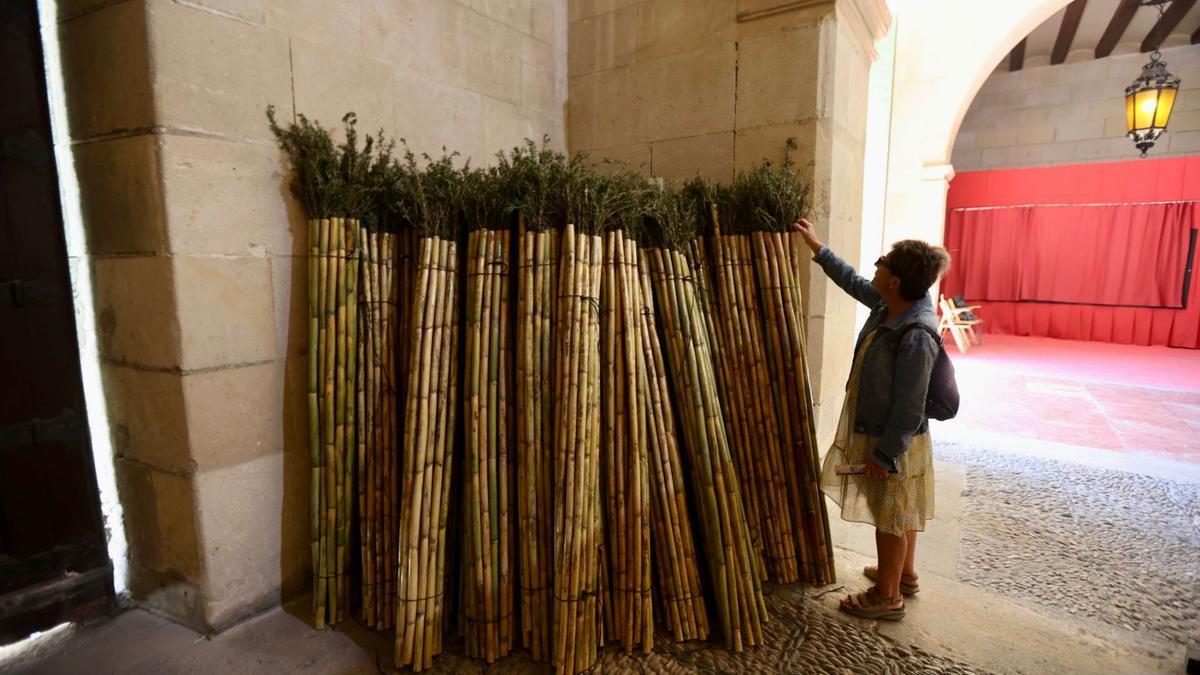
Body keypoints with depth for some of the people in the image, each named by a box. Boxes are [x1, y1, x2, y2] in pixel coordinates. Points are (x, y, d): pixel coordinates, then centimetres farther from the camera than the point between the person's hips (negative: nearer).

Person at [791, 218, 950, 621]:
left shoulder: (916, 336, -31)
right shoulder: (889, 305, -4)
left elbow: (909, 406, -26)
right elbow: (853, 281, 15)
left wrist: (884, 454, -19)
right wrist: (817, 247, 19)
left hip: (895, 441, -9)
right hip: (881, 433, 9)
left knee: (892, 516, 8)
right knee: (901, 513, 25)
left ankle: (887, 596, 27)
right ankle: (904, 574, 45)